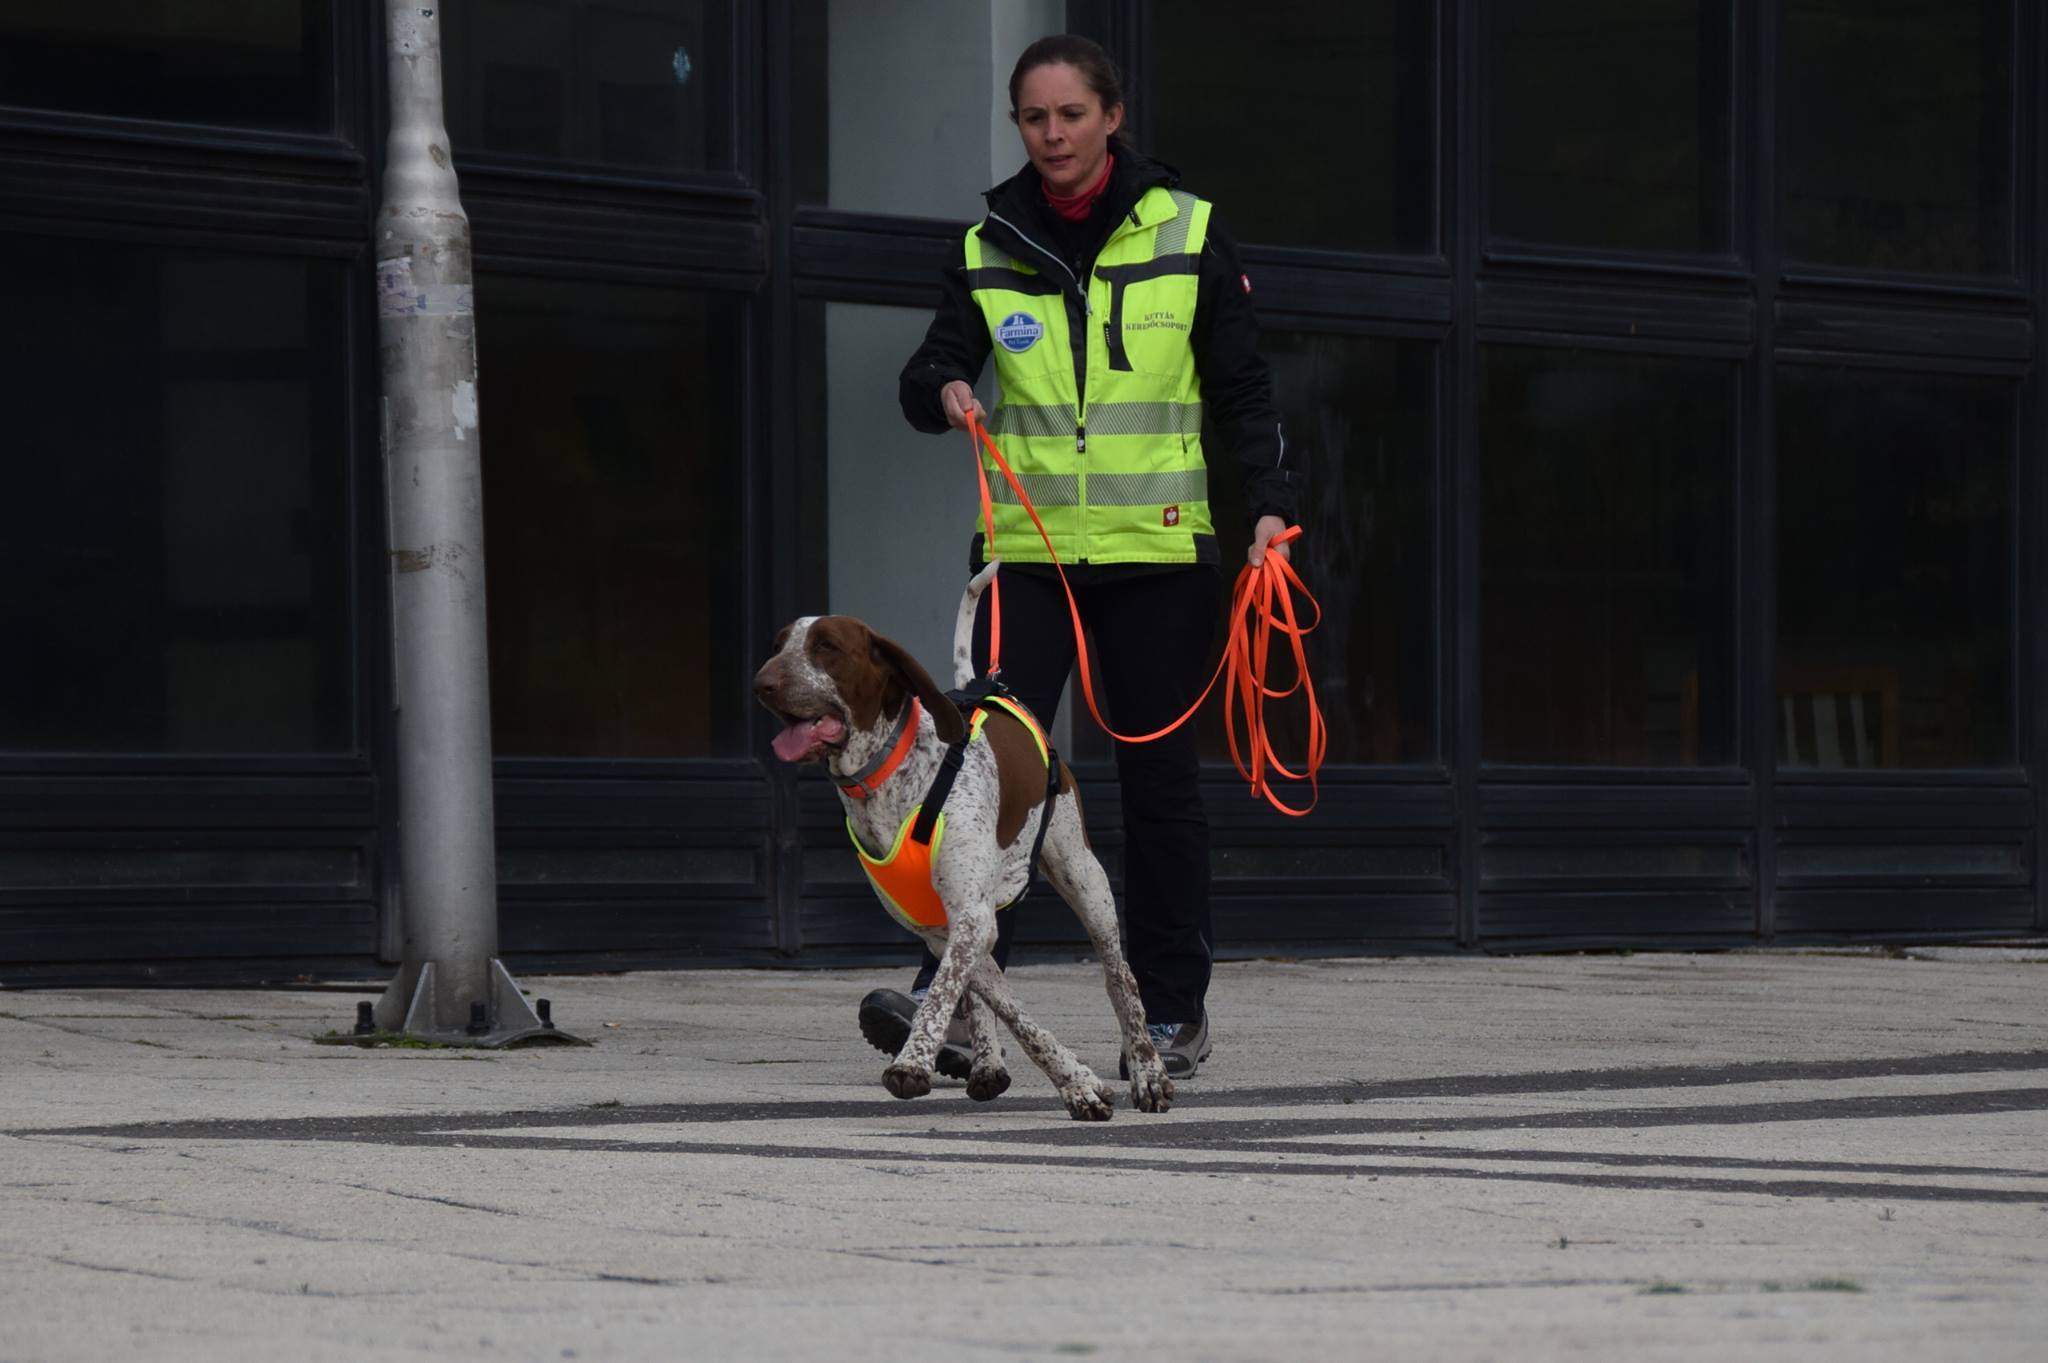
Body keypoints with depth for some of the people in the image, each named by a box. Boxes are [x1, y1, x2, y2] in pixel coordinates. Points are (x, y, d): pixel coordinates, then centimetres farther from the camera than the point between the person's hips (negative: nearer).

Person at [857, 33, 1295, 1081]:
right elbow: (929, 375, 4)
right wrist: (943, 392, -19)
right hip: (1028, 550, 1)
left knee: (1160, 777, 4)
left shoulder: (1187, 234, 3)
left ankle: (1173, 1011, 14)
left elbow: (1242, 388, 6)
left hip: (1158, 553, -1)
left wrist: (1269, 503, -6)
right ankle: (954, 1004, -17)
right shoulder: (990, 248, 7)